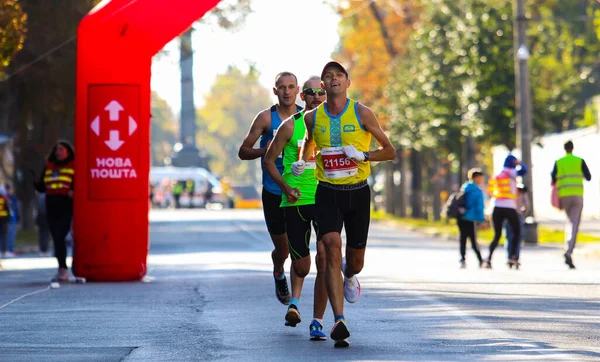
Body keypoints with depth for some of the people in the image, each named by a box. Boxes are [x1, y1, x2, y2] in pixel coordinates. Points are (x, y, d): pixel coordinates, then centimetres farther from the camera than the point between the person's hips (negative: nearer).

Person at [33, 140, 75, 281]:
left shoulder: (74, 166, 0)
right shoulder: (49, 167, 16)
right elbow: (42, 187, 19)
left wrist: (74, 192, -22)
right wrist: (36, 182, -2)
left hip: (66, 207, -6)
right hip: (52, 207, 6)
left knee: (59, 236, -18)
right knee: (57, 238, 8)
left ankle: (63, 269, -17)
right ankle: (62, 270, 15)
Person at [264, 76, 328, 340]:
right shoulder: (290, 126, 1)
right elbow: (268, 160, 5)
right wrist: (285, 186, -9)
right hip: (295, 201, 0)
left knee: (324, 257, -15)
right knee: (301, 265, 5)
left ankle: (317, 322, -7)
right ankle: (295, 301, 37)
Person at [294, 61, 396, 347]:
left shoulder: (362, 113, -3)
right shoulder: (312, 117, 4)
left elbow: (390, 152, 1)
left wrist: (363, 155, -16)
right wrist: (302, 162, 4)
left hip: (357, 192, 0)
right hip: (327, 192, 0)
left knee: (355, 262, 8)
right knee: (332, 246, -20)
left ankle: (349, 276, 50)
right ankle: (339, 321, -23)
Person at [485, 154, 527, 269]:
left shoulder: (497, 175, 13)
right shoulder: (511, 173, -4)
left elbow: (491, 191, 14)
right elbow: (523, 170, -18)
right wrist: (519, 163, 2)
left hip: (497, 208, 5)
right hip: (510, 208, -5)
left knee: (497, 235, 8)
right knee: (517, 233, 12)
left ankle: (489, 258, -10)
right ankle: (512, 257, 0)